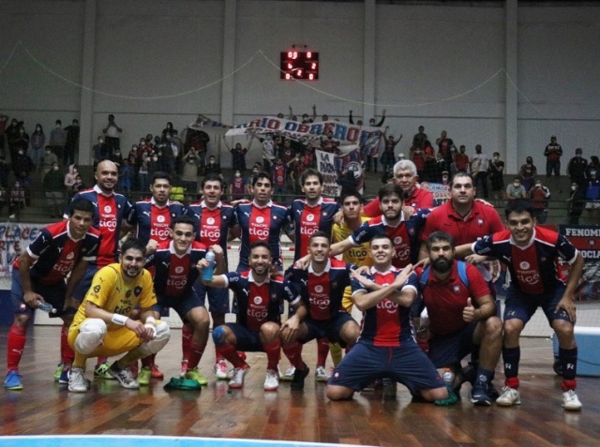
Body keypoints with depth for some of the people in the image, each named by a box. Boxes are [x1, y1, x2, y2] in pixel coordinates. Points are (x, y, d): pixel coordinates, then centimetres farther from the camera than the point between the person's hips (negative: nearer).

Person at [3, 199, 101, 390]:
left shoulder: (93, 238, -22)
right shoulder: (51, 234, -37)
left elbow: (80, 267, -6)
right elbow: (24, 260, -25)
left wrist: (68, 295, -3)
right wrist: (28, 292, -20)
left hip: (55, 280, 6)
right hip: (27, 274, -5)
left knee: (71, 319, 1)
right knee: (22, 319, -17)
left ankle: (66, 369, 11)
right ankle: (12, 372, -10)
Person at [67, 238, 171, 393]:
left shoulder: (145, 276, -7)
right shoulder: (108, 273, -24)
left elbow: (146, 310, 2)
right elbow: (89, 310, -32)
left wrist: (149, 324, -23)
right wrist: (125, 320, -41)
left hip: (118, 334, 6)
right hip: (85, 333, -6)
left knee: (162, 330, -11)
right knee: (96, 327, -41)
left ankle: (121, 367, 11)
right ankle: (77, 370, -8)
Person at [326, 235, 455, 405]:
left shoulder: (407, 275, 5)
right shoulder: (361, 278, 4)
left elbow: (407, 299, -16)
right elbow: (361, 303, -17)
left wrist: (374, 286, -14)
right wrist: (393, 285, -18)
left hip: (404, 347, 0)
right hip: (369, 346, 0)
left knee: (440, 395, -11)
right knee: (334, 392, -13)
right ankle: (372, 378, 18)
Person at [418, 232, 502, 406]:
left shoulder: (468, 271, -17)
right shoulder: (421, 276, -15)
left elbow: (489, 305, -17)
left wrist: (476, 314, -39)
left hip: (470, 331, 0)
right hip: (441, 339, 1)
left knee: (494, 325, -34)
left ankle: (481, 383, -19)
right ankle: (457, 372, 20)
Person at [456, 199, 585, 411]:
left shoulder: (552, 240, -33)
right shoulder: (498, 241, -29)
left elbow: (578, 261, -14)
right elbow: (467, 249, -12)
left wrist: (568, 296, -15)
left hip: (553, 289, -1)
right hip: (521, 291, 1)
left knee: (565, 330, -21)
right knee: (510, 328, -20)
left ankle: (569, 390, -2)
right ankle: (511, 388, -3)